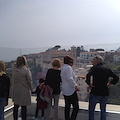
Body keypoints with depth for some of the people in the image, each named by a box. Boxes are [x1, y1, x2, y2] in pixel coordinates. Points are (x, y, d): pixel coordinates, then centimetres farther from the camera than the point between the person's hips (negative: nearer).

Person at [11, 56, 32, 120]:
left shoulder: (13, 68, -7)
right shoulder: (26, 70, -18)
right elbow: (29, 81, -9)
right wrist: (30, 89, 6)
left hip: (15, 90, 5)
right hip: (24, 91, -4)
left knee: (16, 106, 18)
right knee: (23, 107, 8)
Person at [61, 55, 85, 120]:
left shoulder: (63, 68, 14)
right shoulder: (68, 67, -15)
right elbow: (69, 79, -25)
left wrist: (78, 76, 28)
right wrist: (75, 86, -15)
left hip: (65, 90, 10)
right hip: (70, 90, -10)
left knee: (67, 106, 16)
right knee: (76, 107, -2)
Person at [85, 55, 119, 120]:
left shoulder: (94, 68, -8)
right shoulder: (107, 69, 8)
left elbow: (88, 75, -27)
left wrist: (89, 84, -14)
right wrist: (109, 84, 12)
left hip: (95, 92, -5)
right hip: (105, 93, 5)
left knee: (91, 110, 11)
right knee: (103, 109, 20)